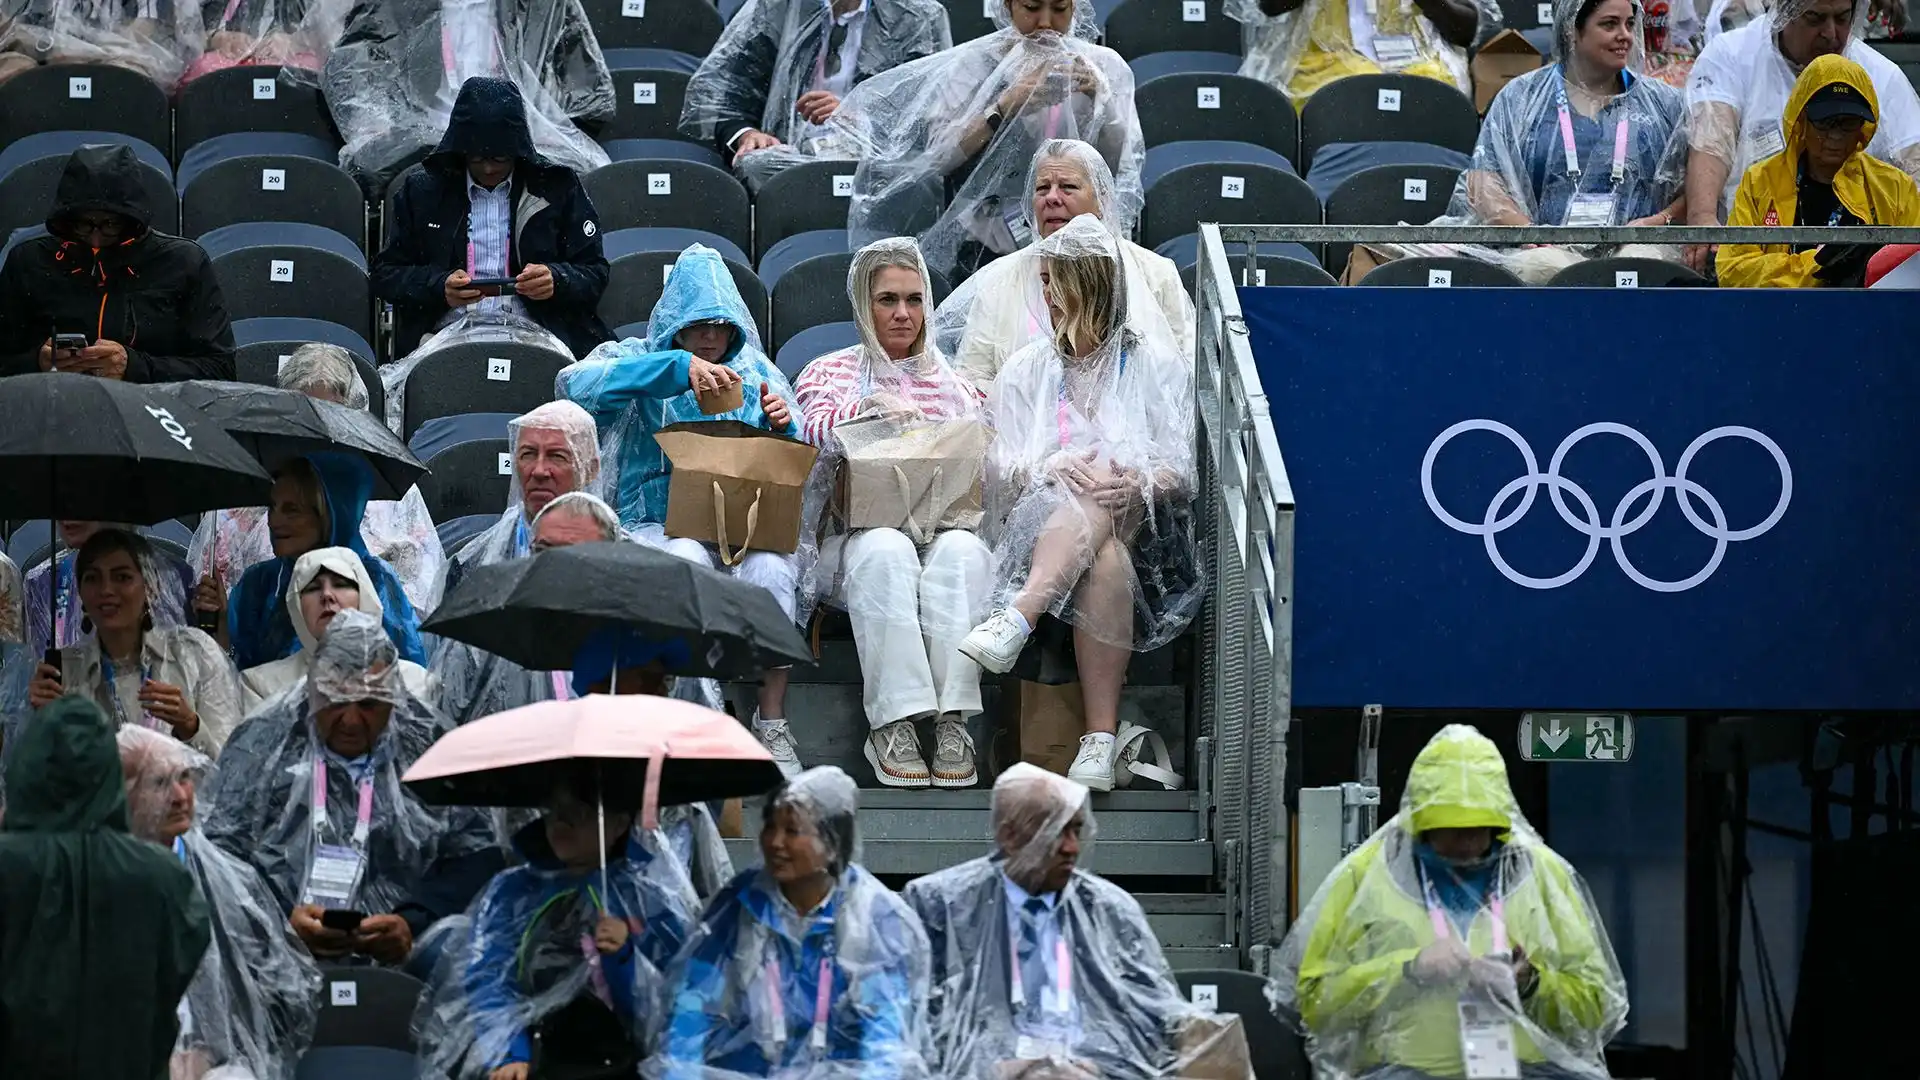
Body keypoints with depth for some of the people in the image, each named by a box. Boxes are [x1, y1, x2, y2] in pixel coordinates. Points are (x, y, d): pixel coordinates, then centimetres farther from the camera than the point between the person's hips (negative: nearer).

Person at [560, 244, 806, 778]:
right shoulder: (638, 361, 10)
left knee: (769, 567, -34)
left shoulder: (754, 372, 19)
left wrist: (781, 426, -7)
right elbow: (576, 383, -13)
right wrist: (679, 367, -19)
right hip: (656, 527, -2)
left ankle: (772, 726, -29)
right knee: (687, 559, -37)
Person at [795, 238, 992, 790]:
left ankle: (953, 719, -43)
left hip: (946, 526, 2)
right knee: (885, 549, -38)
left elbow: (988, 461, 15)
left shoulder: (954, 383, 25)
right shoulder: (829, 372, 19)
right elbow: (818, 428, -2)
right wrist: (873, 407, -21)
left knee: (963, 550, -35)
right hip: (858, 533, -1)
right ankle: (893, 721, -43)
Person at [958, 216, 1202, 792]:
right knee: (1104, 561, -37)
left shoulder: (1156, 365, 12)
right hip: (1043, 518, 1)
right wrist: (1051, 469, -13)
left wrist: (1137, 482, -19)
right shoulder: (1028, 369, 20)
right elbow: (999, 466, 9)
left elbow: (1183, 471, 4)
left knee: (1099, 507, -39)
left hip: (1141, 524, -1)